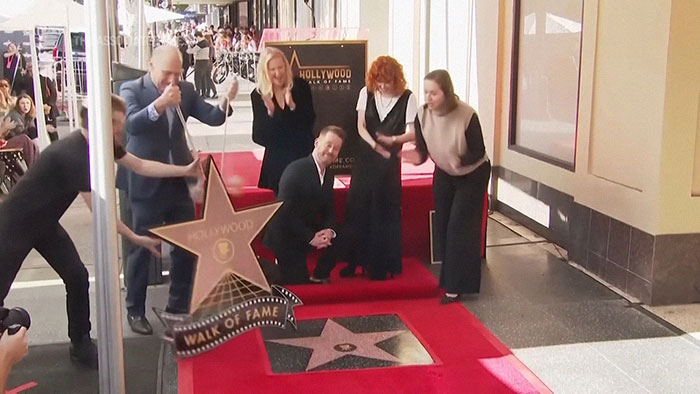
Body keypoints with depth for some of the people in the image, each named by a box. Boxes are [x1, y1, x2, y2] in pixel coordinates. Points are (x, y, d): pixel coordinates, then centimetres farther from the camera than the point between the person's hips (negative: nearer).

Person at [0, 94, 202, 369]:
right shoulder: (73, 155, -33)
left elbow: (141, 166, 2)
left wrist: (186, 170, -5)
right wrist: (136, 239, -22)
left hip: (44, 223, 8)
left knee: (77, 277, 2)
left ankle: (80, 344, 15)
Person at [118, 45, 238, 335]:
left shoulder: (186, 90, 4)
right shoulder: (131, 90, -9)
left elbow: (212, 118, -1)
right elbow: (131, 124, -25)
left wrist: (226, 100, -22)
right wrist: (159, 104, -41)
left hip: (178, 181, 5)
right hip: (147, 183, -5)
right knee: (142, 248, 5)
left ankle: (179, 304, 28)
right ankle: (135, 311, 19)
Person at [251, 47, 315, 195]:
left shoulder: (300, 86, -4)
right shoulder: (258, 95, -4)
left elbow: (310, 120, -7)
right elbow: (258, 137, -8)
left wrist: (292, 105, -22)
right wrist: (270, 112, -23)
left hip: (303, 155, 0)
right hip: (277, 160, 0)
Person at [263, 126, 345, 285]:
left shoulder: (328, 175, 4)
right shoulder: (296, 170, -21)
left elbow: (328, 209, 8)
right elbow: (286, 211, -26)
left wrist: (329, 230, -15)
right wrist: (310, 237, -24)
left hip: (304, 233, 8)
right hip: (285, 235, -8)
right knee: (297, 281, -7)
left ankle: (317, 278, 14)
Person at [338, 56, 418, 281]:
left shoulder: (406, 98, -8)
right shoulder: (366, 93, 0)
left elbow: (413, 133, -9)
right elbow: (361, 127, 1)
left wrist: (393, 140, -27)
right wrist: (375, 145, -15)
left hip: (390, 160, -2)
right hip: (366, 157, 3)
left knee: (384, 210, 1)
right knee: (357, 206, 2)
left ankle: (381, 265, 14)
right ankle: (354, 260, 16)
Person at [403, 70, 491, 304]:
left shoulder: (467, 115, -33)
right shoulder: (422, 115, -20)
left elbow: (478, 152, -24)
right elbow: (422, 149, -10)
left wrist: (460, 161, -43)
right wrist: (417, 157, -33)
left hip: (473, 175, -5)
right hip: (444, 174, 5)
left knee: (459, 227, -8)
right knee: (442, 226, 8)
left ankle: (456, 286, 1)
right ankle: (448, 278, 25)